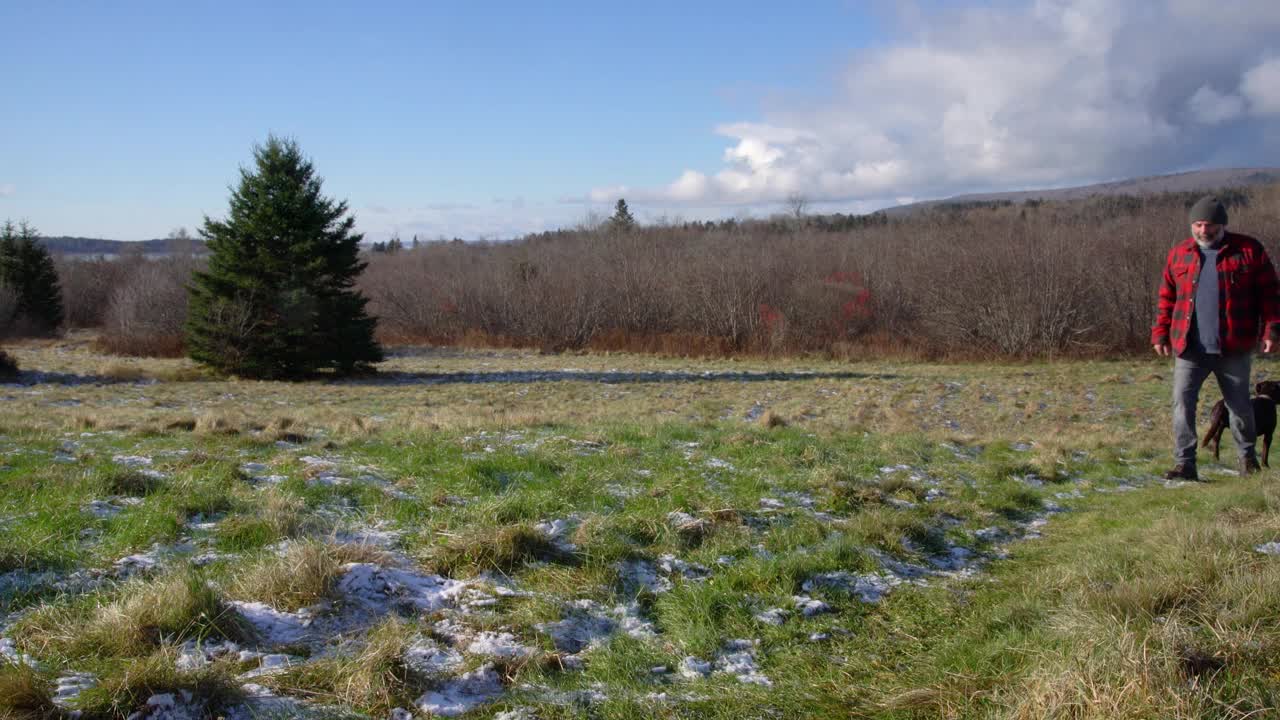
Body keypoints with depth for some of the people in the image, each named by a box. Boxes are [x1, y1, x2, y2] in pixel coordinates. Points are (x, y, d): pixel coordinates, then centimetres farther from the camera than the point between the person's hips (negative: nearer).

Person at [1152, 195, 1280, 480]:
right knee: (1182, 403, -7)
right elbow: (1166, 299, 11)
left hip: (1234, 350, -1)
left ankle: (1247, 457, 32)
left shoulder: (1249, 250, 0)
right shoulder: (1179, 254, 7)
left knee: (1240, 405, 12)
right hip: (1189, 349, 2)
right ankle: (1184, 464, -3)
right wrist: (1161, 333, 5)